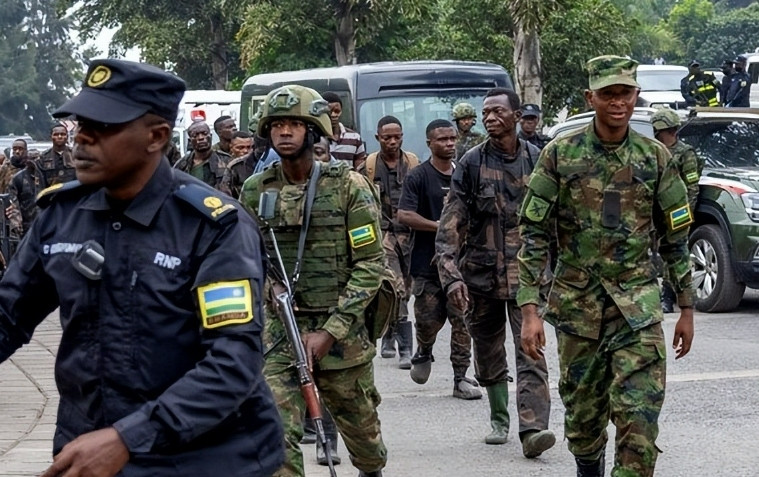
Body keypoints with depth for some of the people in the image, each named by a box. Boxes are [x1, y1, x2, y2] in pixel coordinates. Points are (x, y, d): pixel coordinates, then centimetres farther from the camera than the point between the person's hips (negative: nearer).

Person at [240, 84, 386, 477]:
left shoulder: (348, 186, -6)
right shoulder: (255, 191, 2)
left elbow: (371, 263, -9)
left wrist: (331, 331, -15)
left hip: (341, 331, -1)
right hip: (279, 331, 1)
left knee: (359, 422, 18)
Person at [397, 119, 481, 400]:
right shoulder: (419, 177, -3)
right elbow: (404, 215, -14)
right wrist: (440, 226, -17)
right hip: (428, 263, -3)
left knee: (462, 321, -1)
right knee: (429, 319, -2)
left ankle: (461, 379, 3)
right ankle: (423, 354, 30)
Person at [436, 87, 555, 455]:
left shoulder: (537, 161, 2)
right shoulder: (471, 163, -1)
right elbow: (450, 225, -6)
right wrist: (451, 275, -18)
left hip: (526, 272, -1)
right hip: (481, 273, 1)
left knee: (531, 351, -13)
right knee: (488, 356, 12)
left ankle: (533, 429, -19)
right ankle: (499, 420, 30)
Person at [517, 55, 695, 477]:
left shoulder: (655, 158, 2)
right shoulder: (560, 155, -3)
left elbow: (675, 238, 8)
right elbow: (534, 234, -4)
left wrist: (687, 308, 7)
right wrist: (530, 309, -11)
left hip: (637, 305, 0)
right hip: (577, 304, 0)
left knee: (639, 418, -11)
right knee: (583, 414, 11)